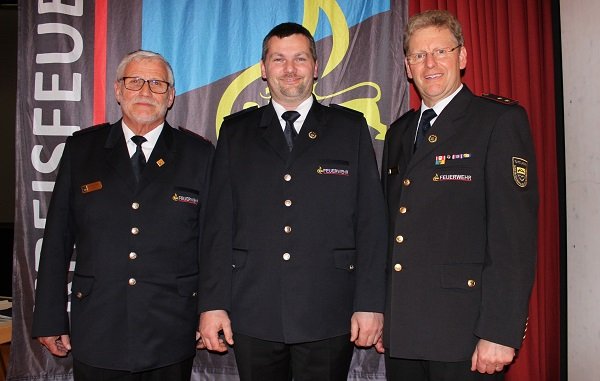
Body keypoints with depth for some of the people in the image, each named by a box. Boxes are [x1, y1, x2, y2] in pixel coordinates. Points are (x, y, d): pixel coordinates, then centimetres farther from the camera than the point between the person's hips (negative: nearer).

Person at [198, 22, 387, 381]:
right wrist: (213, 304, 0)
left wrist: (371, 303, -5)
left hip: (329, 315, -1)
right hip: (253, 314, 1)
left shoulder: (351, 127, 5)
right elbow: (219, 222, 4)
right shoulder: (236, 131, 8)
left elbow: (371, 221, 1)